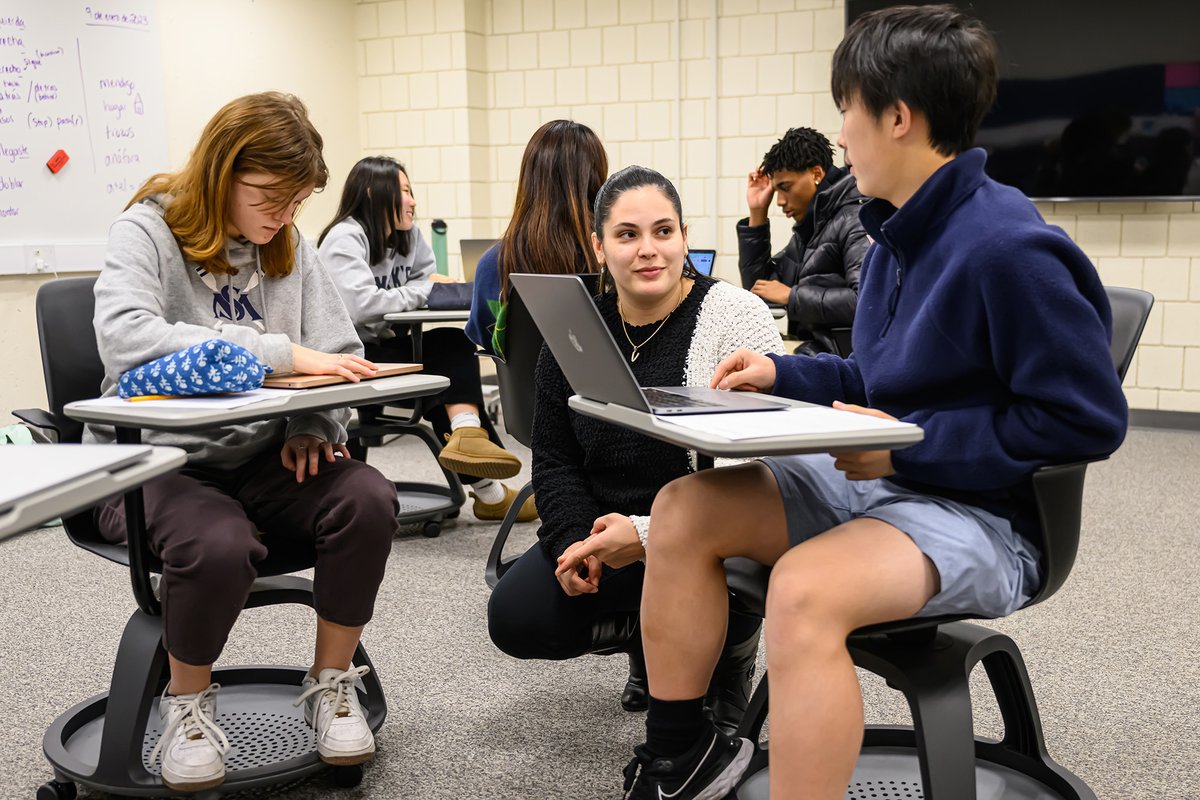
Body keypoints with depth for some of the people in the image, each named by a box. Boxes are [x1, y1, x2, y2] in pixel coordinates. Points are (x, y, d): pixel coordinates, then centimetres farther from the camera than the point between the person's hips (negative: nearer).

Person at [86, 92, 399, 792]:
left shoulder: (290, 246, 8)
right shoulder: (148, 233, -8)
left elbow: (340, 355, 8)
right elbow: (127, 339, -28)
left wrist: (311, 425, -14)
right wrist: (279, 354, -33)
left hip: (260, 458, 5)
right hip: (156, 463, -4)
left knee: (368, 499, -24)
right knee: (218, 544, -35)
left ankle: (333, 685, -2)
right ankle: (188, 705, -3)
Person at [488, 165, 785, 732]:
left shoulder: (735, 316, -14)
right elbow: (555, 458, 7)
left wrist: (649, 534, -29)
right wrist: (574, 540, -14)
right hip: (607, 529, 5)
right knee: (514, 618, -11)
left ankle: (729, 658, 6)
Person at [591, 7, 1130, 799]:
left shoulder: (1011, 249, -19)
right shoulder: (898, 234, 9)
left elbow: (1089, 419, -20)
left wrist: (907, 444, -20)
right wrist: (784, 374, 5)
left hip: (980, 512, -9)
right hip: (878, 479, 9)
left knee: (803, 588, -36)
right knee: (684, 505, -6)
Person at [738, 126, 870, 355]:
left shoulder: (857, 219, -10)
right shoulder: (808, 229, 16)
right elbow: (756, 289, 21)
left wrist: (791, 296, -12)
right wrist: (757, 213, 13)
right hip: (814, 349, 8)